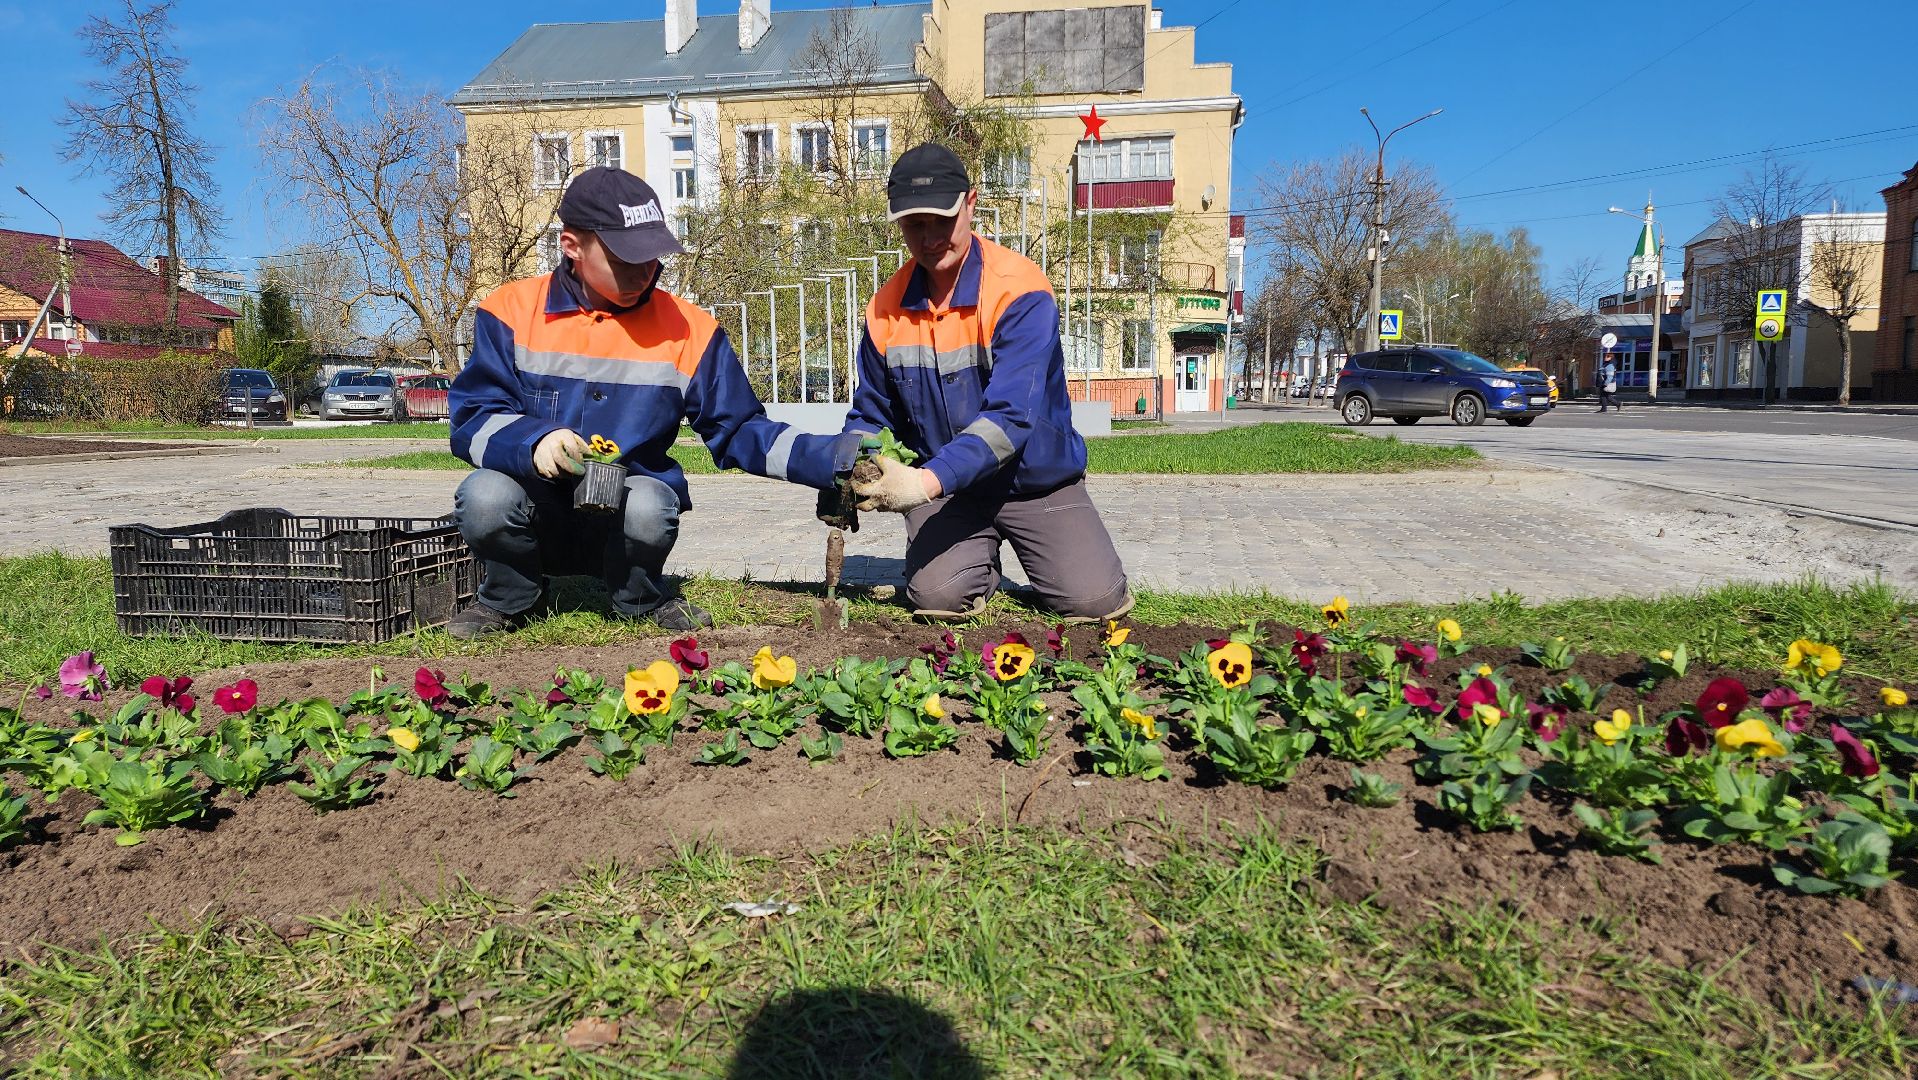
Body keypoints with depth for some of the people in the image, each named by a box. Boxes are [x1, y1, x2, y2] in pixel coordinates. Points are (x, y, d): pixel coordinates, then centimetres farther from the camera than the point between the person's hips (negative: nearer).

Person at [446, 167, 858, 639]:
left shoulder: (688, 329, -1)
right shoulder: (511, 311, -3)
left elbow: (739, 431, 0)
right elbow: (473, 418, -8)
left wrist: (834, 457, -14)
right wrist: (535, 441, -30)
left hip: (629, 516, 0)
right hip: (537, 516, 0)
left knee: (647, 506, -34)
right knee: (485, 497, -31)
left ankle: (641, 600, 2)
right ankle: (507, 599, 4)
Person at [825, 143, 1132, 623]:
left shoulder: (1020, 290, -19)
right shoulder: (886, 309, -3)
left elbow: (1011, 416, -29)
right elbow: (870, 417, 8)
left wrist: (927, 480, -41)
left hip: (1035, 480, -2)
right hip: (945, 490, 3)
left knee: (1094, 600, -18)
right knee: (938, 596, -23)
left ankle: (1023, 551, 17)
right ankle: (980, 557, 14)